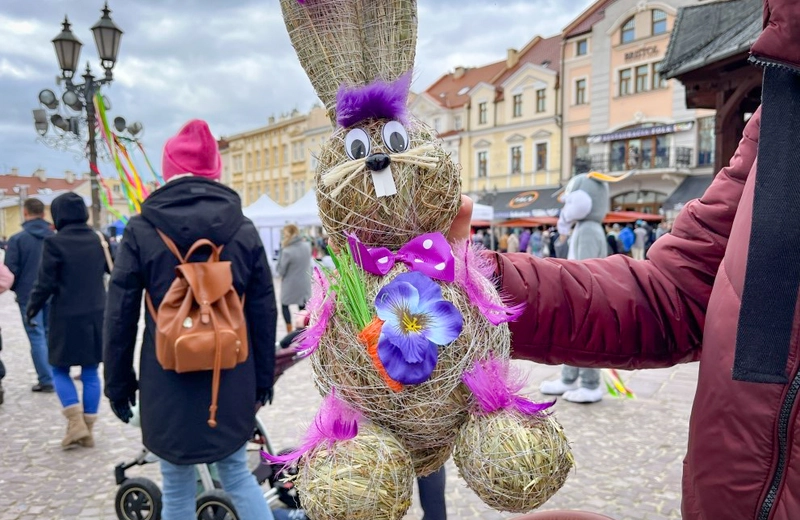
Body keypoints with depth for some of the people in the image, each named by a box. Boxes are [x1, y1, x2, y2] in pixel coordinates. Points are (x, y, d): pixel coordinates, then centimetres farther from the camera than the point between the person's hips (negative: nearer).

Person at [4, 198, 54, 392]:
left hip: (29, 295, -4)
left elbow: (11, 270, -7)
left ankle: (46, 380, 3)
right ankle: (55, 376, 19)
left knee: (37, 338, 1)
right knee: (51, 335, 14)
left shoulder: (17, 239, -10)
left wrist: (15, 288, 11)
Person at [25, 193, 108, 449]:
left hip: (67, 317, -4)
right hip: (95, 315, 4)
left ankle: (76, 423, 1)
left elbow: (45, 283, -9)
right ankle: (87, 428, 15)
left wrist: (31, 310, 5)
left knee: (60, 371, 11)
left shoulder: (55, 242, -11)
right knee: (90, 373, 9)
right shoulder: (98, 240, 4)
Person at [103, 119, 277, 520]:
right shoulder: (244, 230, -1)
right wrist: (263, 379, 12)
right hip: (231, 381, 2)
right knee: (237, 473, 19)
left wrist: (119, 384, 8)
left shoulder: (141, 231, -5)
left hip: (168, 383, -2)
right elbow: (263, 313, 2)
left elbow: (120, 317, -3)